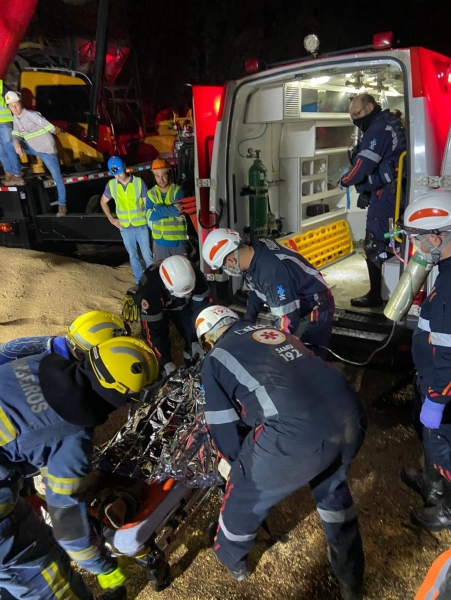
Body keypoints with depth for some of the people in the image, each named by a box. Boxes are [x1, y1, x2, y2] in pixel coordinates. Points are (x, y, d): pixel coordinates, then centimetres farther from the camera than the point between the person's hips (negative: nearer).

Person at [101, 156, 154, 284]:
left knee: (147, 255, 3)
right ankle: (139, 282, 26)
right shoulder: (111, 185, -3)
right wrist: (111, 219, 5)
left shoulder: (139, 182, -11)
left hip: (141, 226, -3)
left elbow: (147, 204, -5)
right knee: (133, 256, 13)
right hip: (125, 228, 3)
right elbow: (103, 202, 13)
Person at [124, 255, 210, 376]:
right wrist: (166, 362, -34)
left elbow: (203, 308, -23)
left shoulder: (196, 277, -37)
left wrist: (197, 340, -28)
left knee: (192, 332, -10)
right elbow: (152, 331, -36)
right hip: (155, 306, -2)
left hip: (183, 304, 2)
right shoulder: (150, 290, -45)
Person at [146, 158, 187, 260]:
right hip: (159, 240, 3)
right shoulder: (151, 193, 2)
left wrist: (159, 208, -15)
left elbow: (179, 211, -22)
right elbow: (150, 216, -11)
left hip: (177, 239, -3)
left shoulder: (177, 190, -6)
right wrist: (171, 210, -18)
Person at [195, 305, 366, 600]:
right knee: (333, 489, 36)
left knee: (246, 494, 25)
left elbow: (226, 432, 15)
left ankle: (231, 558, 54)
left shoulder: (215, 359, 12)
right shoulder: (274, 332, 28)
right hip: (352, 418, 6)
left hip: (297, 436, -6)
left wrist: (239, 460, 38)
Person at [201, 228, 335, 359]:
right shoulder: (255, 249, -9)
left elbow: (287, 321, -32)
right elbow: (255, 291, 9)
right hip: (295, 308, 9)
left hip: (314, 312, -9)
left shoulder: (271, 271, -38)